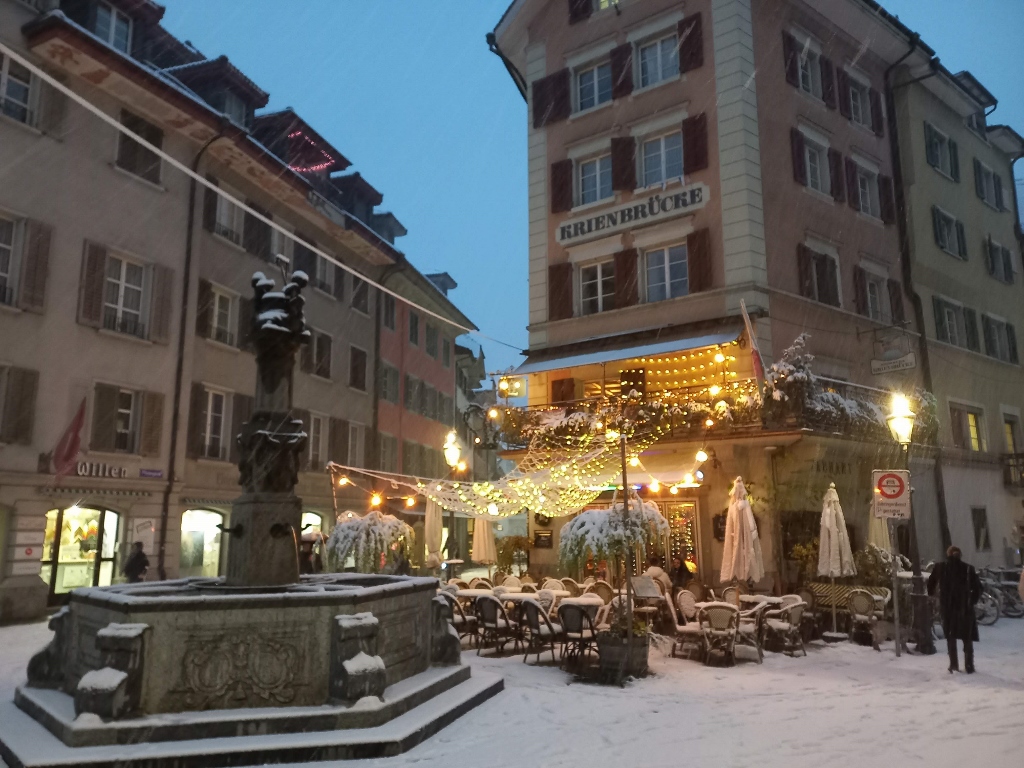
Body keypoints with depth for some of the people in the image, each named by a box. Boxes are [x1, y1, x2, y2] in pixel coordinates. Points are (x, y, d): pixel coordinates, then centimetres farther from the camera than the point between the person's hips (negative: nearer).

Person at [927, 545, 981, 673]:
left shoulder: (939, 568, 2)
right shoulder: (968, 568, 0)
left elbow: (930, 585, 5)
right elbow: (978, 588, -1)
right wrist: (972, 601, 11)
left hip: (947, 606, 0)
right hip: (965, 606, 0)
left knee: (950, 637, 12)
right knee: (967, 638, 12)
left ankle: (954, 665, 10)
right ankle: (969, 666, 13)